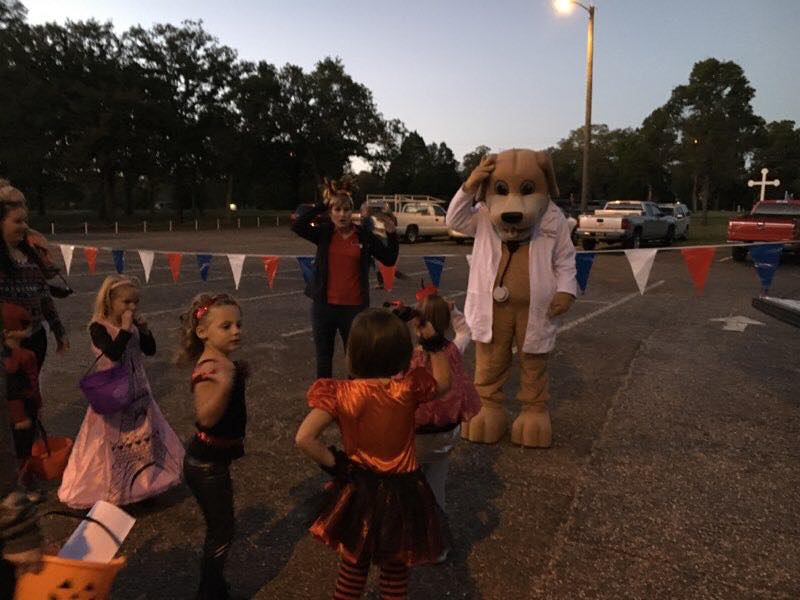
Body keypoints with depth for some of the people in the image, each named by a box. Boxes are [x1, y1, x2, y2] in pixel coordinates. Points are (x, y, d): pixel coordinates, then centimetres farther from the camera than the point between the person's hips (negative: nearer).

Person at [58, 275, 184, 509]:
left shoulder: (133, 325, 0)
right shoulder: (99, 327, -17)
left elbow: (150, 350, 2)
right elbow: (114, 353, -31)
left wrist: (144, 329, -12)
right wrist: (126, 328, -28)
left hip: (137, 390, 6)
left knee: (142, 434, 17)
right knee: (111, 441, 5)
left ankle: (142, 482, 35)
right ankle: (107, 490, 22)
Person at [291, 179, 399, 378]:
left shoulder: (365, 236, -1)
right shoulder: (324, 233, 0)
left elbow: (390, 259, 2)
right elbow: (297, 226, -15)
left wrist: (392, 234, -12)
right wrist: (321, 205, -14)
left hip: (354, 307, -1)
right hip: (324, 305, 1)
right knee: (323, 357, 15)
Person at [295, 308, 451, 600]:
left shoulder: (340, 393, -21)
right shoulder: (409, 387, -19)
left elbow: (304, 438, -29)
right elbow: (443, 382, 2)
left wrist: (334, 463, -14)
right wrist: (433, 342, 1)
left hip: (358, 491, 0)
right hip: (402, 494, 0)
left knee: (353, 565, 25)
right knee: (395, 570, 23)